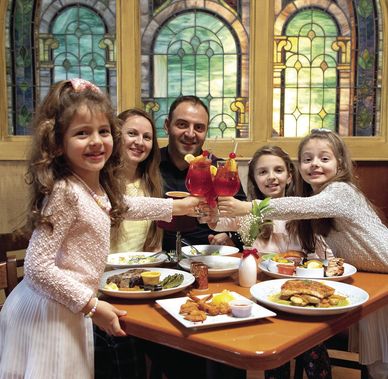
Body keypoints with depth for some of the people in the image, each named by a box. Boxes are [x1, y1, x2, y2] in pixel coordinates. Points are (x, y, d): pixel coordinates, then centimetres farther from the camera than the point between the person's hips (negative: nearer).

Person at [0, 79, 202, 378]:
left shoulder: (99, 188, 3)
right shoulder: (64, 193, -23)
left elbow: (123, 206, 26)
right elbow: (38, 267, -25)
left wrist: (179, 206, 32)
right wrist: (92, 306, -19)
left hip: (69, 311, 8)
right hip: (50, 316, -8)